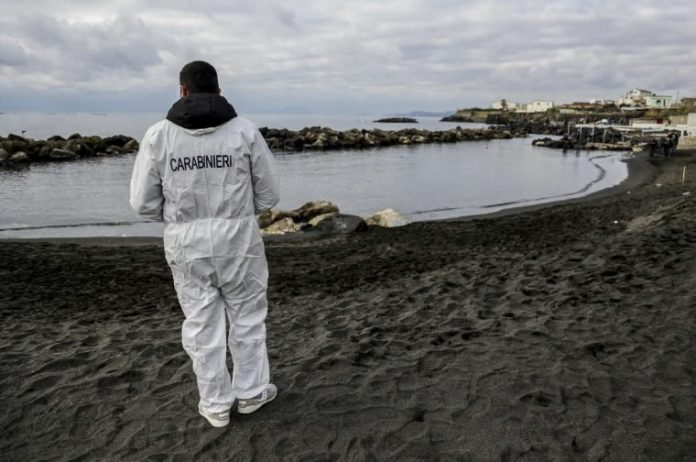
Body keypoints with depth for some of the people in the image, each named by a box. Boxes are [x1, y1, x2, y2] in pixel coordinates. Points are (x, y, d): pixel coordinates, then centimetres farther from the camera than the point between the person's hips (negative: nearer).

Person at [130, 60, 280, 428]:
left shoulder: (158, 135, -4)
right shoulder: (245, 131, -4)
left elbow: (144, 202, -3)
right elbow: (268, 195, -1)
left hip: (185, 243, 1)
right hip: (238, 237, 0)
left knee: (202, 322, 13)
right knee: (247, 315, 17)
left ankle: (215, 404, 25)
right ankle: (251, 391, 29)